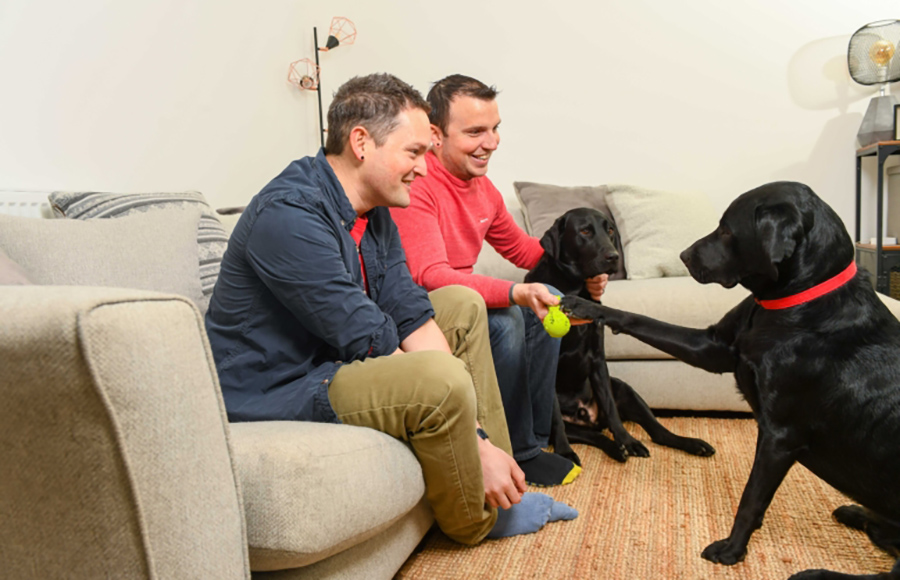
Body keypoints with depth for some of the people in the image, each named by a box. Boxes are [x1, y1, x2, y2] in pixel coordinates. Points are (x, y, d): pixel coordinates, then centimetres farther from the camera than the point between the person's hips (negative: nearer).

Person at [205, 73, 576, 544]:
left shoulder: (374, 214, 4)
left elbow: (411, 314, -3)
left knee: (463, 305, 10)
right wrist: (474, 441, -22)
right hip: (273, 395, -10)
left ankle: (495, 482, 10)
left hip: (334, 362, 10)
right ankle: (476, 521, 0)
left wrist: (481, 443, -11)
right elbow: (371, 344, -27)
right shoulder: (290, 214, -25)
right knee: (441, 379, -31)